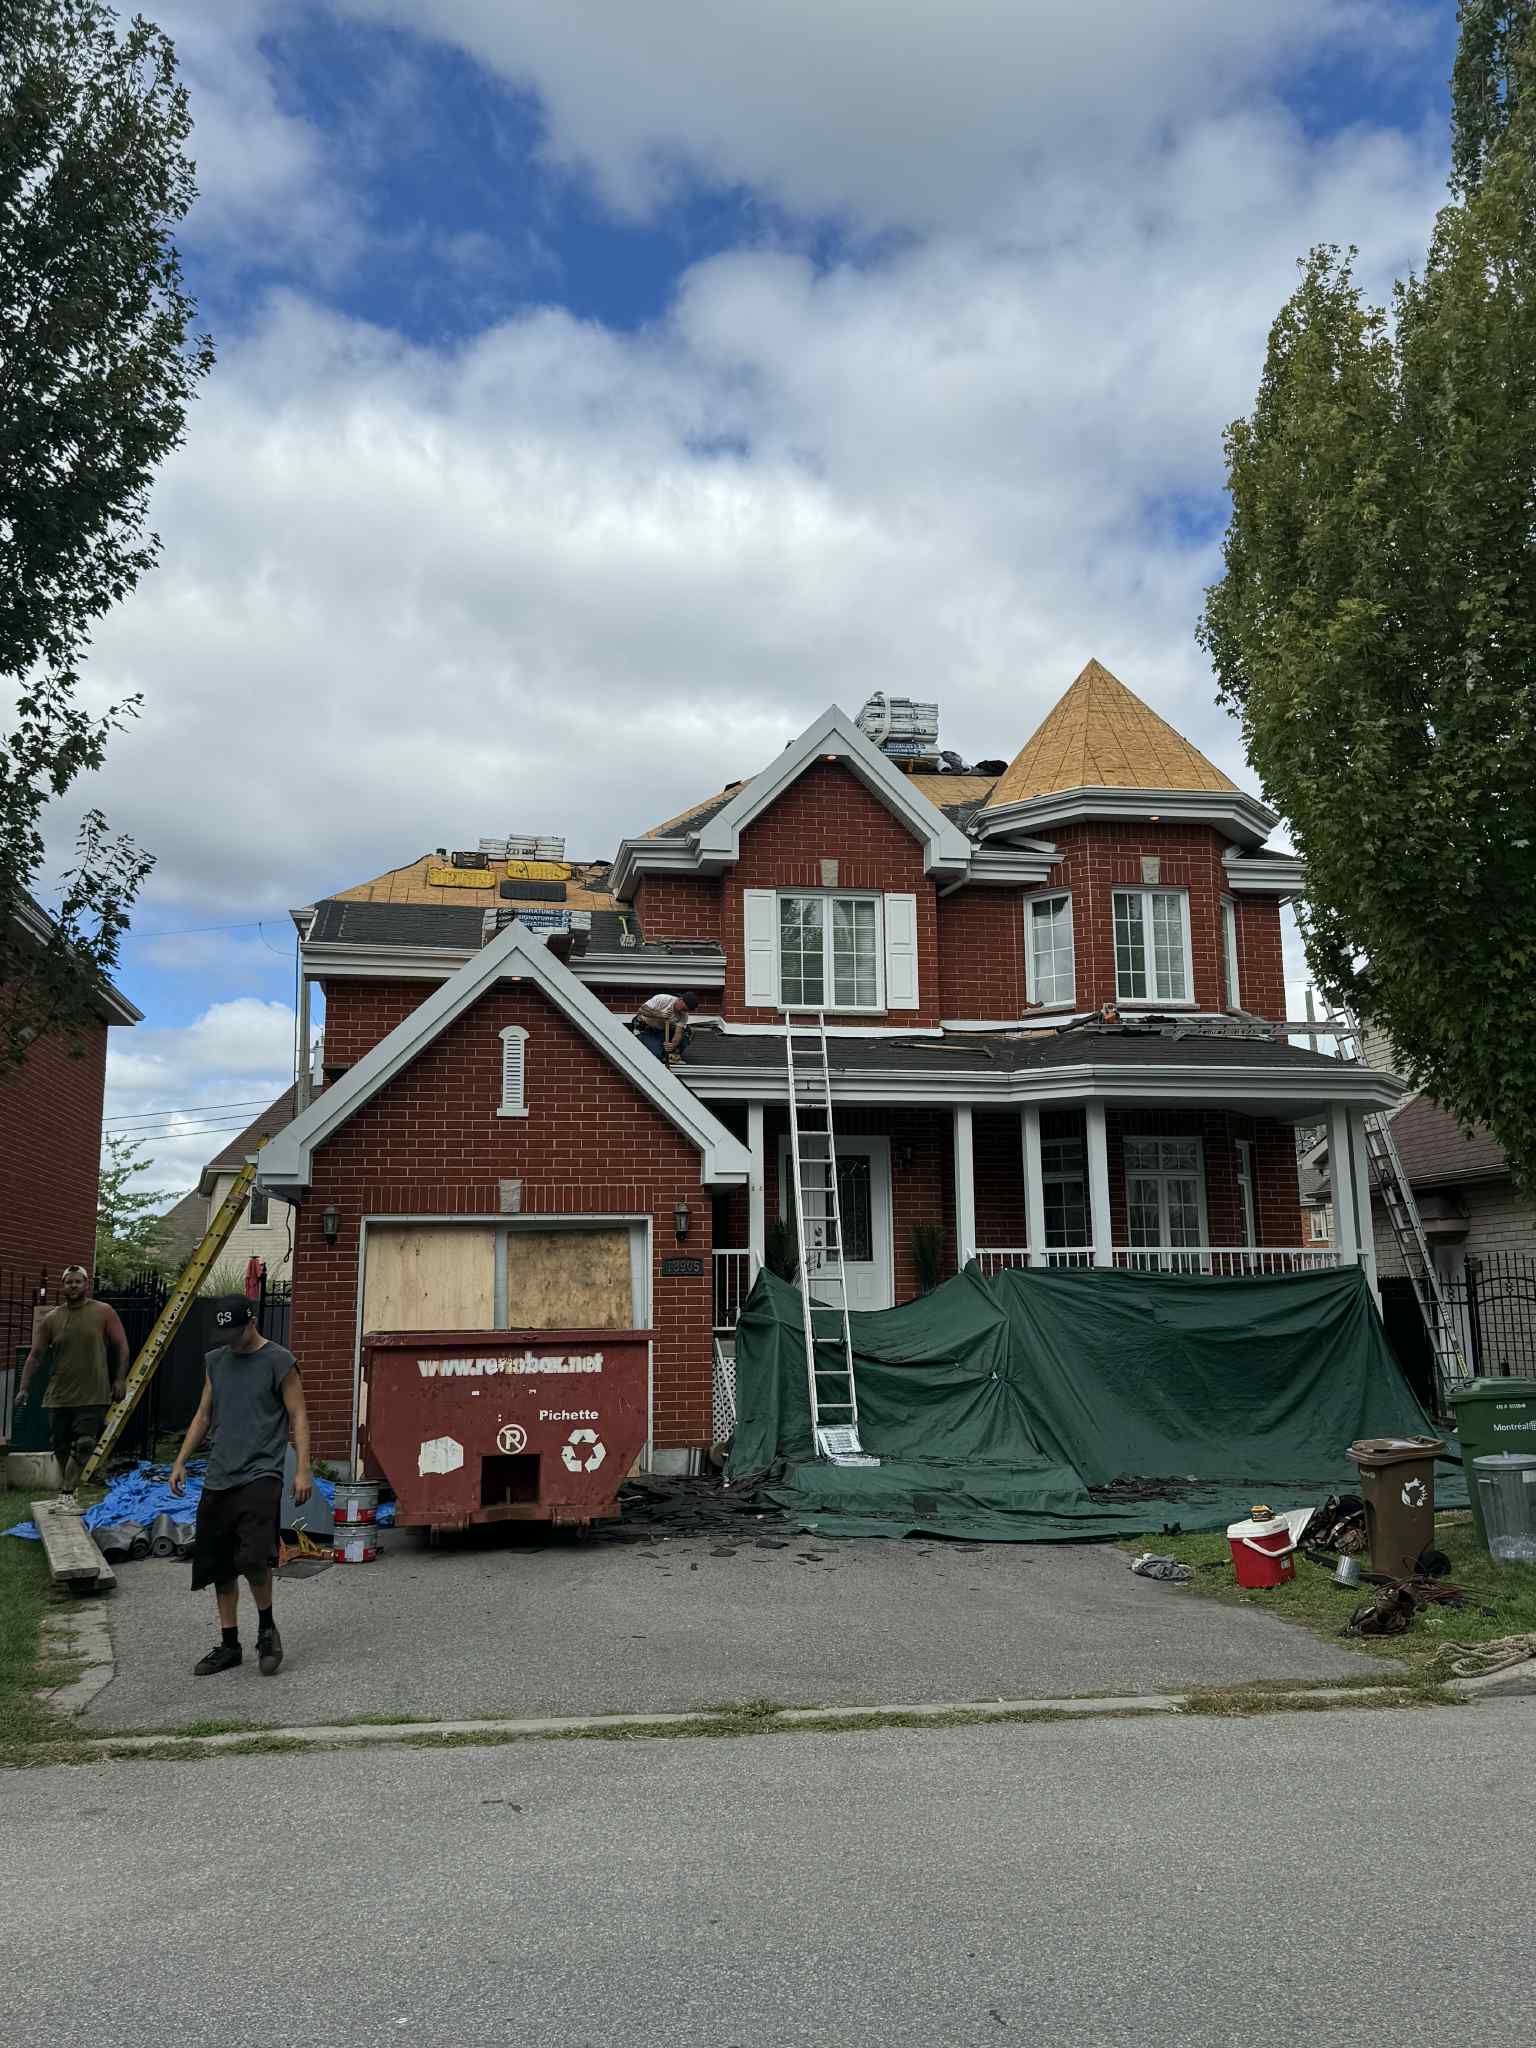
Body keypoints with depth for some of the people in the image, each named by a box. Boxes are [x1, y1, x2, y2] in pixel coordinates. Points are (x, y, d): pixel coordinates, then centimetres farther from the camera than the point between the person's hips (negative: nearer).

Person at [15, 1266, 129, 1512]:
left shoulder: (104, 1312, -1)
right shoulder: (50, 1319, 4)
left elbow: (121, 1347, 1)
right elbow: (35, 1355, 3)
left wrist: (120, 1379, -5)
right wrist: (24, 1387, -5)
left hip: (93, 1396, -3)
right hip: (60, 1395, 3)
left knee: (83, 1444, -12)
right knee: (61, 1447, 10)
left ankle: (67, 1495, -9)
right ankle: (68, 1494, 25)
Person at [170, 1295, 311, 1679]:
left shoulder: (279, 1362, -4)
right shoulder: (214, 1362, 13)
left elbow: (298, 1417, -4)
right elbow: (203, 1416, 21)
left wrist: (302, 1470, -11)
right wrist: (180, 1461, 15)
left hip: (260, 1476, -6)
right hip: (217, 1480, 6)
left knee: (252, 1557, -20)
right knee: (220, 1567, 8)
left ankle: (267, 1629, 3)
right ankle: (229, 1645, 21)